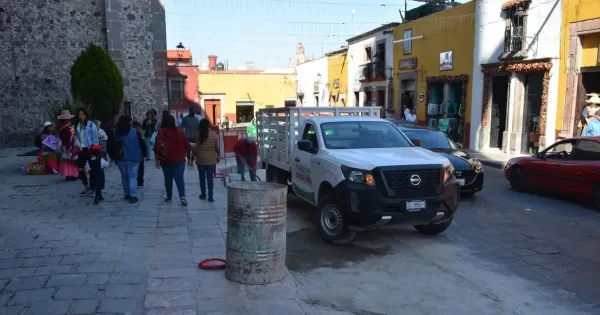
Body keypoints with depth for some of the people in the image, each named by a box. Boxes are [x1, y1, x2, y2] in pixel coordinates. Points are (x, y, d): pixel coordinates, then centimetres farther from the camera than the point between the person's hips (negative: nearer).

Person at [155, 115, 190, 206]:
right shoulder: (180, 132, 0)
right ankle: (182, 196, -22)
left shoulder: (161, 133, -5)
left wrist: (157, 160, -5)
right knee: (179, 178, -6)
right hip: (180, 160, 0)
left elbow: (157, 147, -10)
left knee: (168, 179, 14)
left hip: (166, 161, 0)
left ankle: (169, 197, 24)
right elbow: (187, 146, 5)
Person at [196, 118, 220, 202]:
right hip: (211, 160, 0)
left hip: (200, 160, 0)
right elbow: (217, 147, 0)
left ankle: (203, 194, 22)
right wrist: (218, 156, 14)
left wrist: (196, 158, 3)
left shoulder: (198, 134, -6)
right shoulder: (214, 134, -5)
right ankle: (210, 197, 1)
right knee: (210, 179, 3)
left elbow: (197, 148, -6)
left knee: (202, 178, 14)